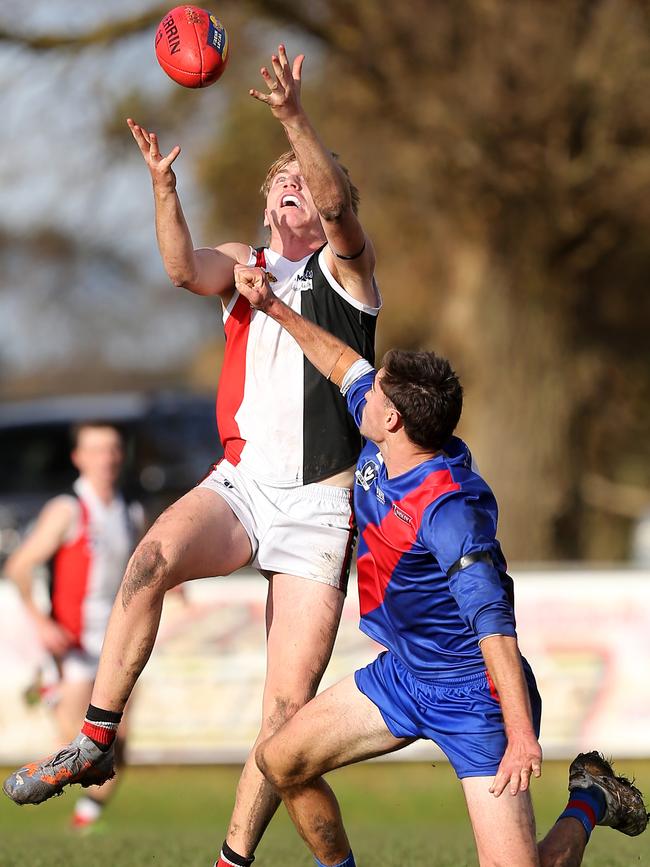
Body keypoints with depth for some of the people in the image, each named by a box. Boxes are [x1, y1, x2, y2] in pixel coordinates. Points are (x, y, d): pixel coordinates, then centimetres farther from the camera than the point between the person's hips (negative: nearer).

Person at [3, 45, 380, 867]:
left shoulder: (344, 265, 5)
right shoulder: (243, 266, 15)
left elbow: (337, 199, -17)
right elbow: (185, 268, -7)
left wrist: (293, 117, -33)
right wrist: (163, 184, -25)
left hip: (318, 505, -2)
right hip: (239, 483, 2)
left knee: (289, 701, -7)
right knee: (152, 559, -31)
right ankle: (95, 740, -26)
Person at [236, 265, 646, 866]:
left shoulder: (449, 507, -31)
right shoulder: (380, 452, -6)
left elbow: (493, 619, -35)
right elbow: (348, 367, 16)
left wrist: (521, 736, -40)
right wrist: (275, 309, 21)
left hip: (474, 694, -9)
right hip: (406, 674, 9)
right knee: (280, 761, 7)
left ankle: (590, 800, 16)